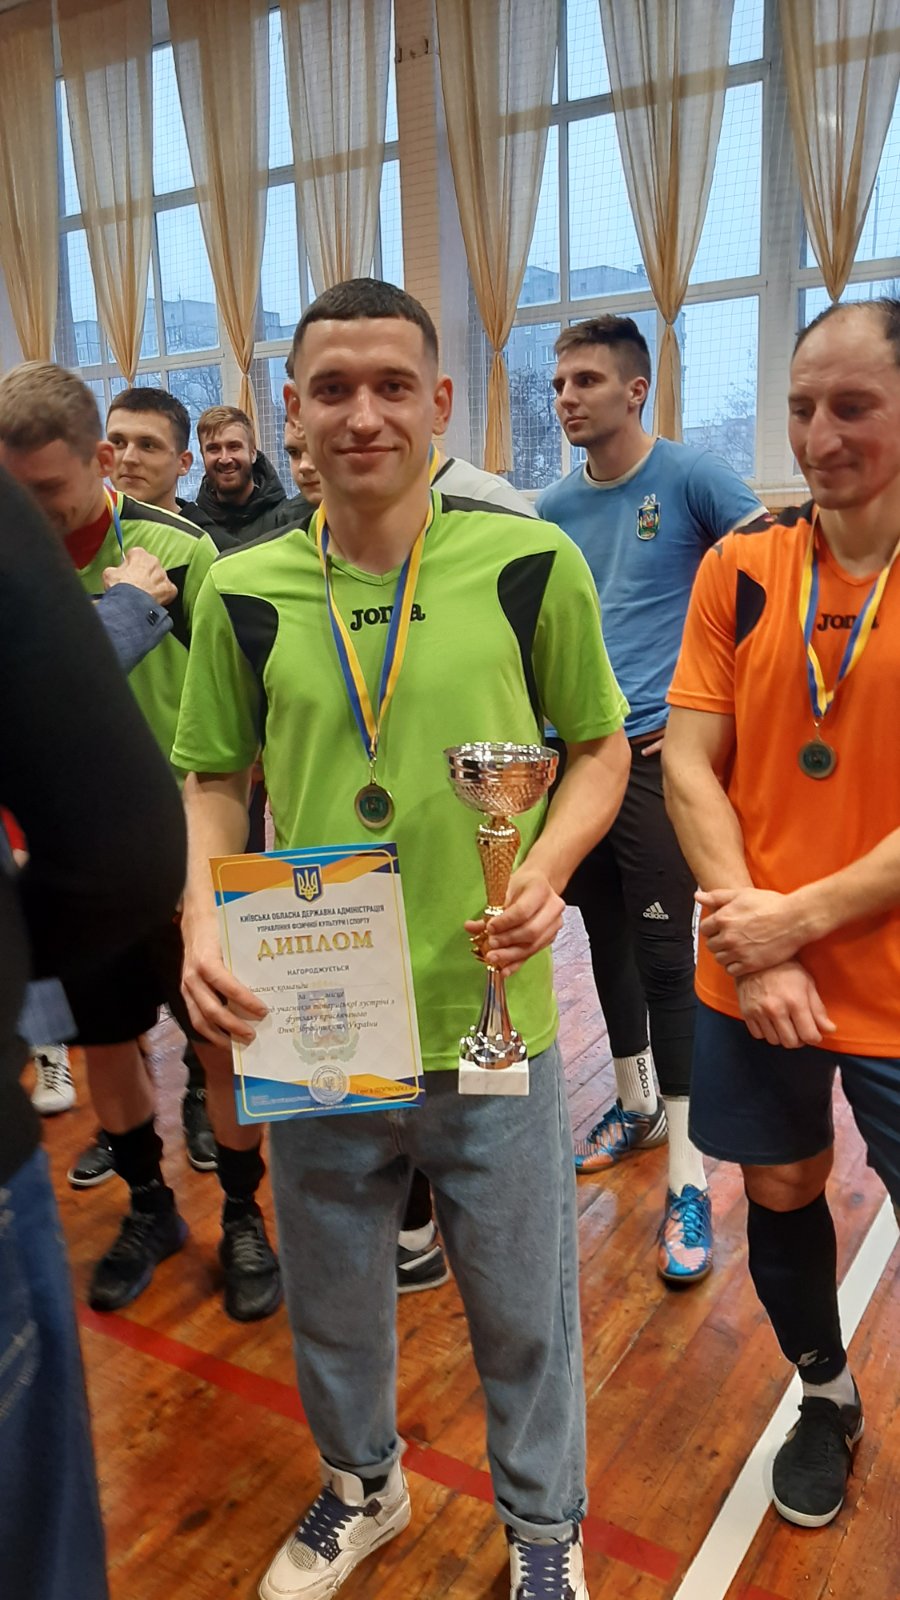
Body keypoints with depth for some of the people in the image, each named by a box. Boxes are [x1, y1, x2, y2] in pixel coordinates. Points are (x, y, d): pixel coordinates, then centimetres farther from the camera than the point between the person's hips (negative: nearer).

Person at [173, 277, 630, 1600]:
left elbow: (599, 747, 2)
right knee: (332, 1295, 23)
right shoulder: (243, 593, -2)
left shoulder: (533, 563, -8)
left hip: (489, 1019, -2)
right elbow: (213, 782, 6)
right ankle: (360, 1486, 55)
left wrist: (547, 869, -16)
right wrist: (202, 919, -11)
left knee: (522, 1302, 18)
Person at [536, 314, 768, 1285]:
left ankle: (688, 1176, 5)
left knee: (664, 953, -6)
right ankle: (635, 1103, 35)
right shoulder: (556, 506, 11)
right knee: (606, 939, 14)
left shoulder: (691, 479, -5)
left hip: (658, 752, -5)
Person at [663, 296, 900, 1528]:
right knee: (779, 1192, 18)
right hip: (752, 976, 3)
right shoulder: (741, 568, -1)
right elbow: (689, 762, -3)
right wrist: (753, 942, -12)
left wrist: (800, 918, -17)